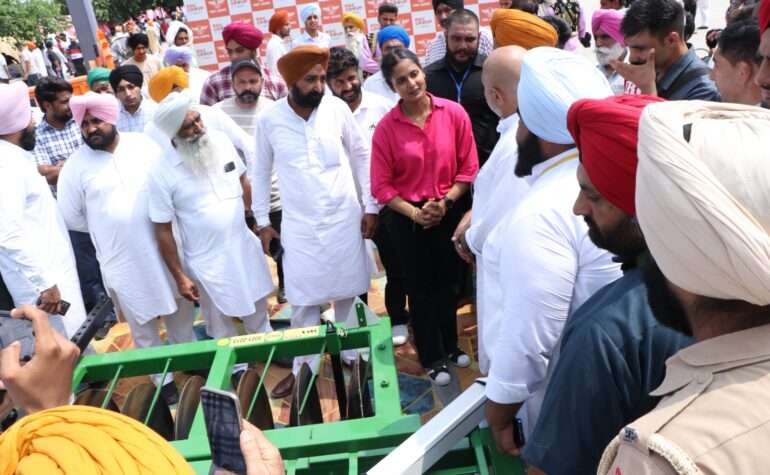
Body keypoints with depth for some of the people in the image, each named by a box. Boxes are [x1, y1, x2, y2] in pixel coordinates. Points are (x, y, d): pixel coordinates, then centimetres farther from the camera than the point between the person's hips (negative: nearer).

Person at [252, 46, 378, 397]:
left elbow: (361, 155, 2)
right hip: (298, 225, 0)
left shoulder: (337, 108, -7)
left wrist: (370, 207, 2)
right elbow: (260, 172, 4)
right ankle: (303, 368, 24)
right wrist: (262, 221, 5)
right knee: (303, 302, 6)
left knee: (348, 295, 12)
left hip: (344, 218, 1)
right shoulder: (269, 119, -7)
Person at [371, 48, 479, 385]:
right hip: (406, 217, -1)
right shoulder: (386, 127, -13)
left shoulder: (454, 113, -10)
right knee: (421, 288, 11)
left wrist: (446, 202, -13)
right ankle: (433, 358, 29)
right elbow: (381, 185, -10)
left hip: (450, 211, 2)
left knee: (448, 282, 18)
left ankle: (450, 346, 40)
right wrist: (414, 213, -16)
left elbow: (469, 167, -4)